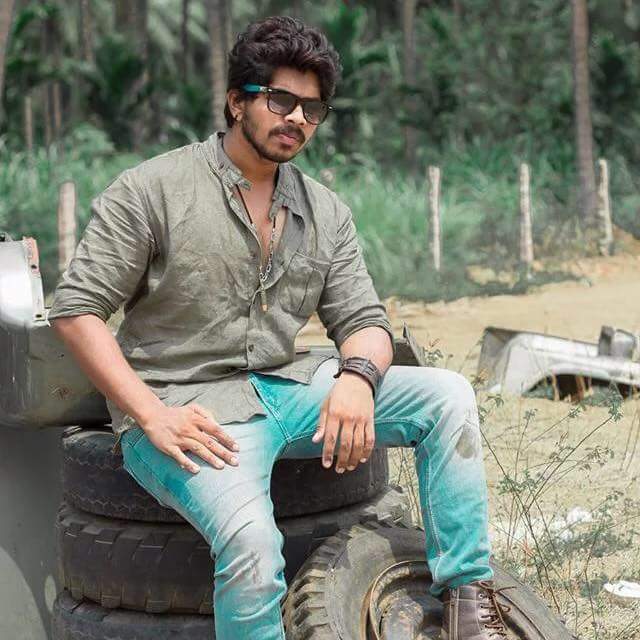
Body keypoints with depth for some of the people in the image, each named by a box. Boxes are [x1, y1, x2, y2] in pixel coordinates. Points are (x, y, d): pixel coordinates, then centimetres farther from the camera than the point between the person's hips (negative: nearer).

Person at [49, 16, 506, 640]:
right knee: (251, 539, -34)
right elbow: (75, 309, -7)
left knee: (446, 394, -9)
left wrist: (357, 376, -14)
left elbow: (363, 320, 12)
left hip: (285, 388, 6)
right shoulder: (152, 189, -5)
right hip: (187, 407, -6)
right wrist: (152, 416, -17)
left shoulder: (326, 212, 12)